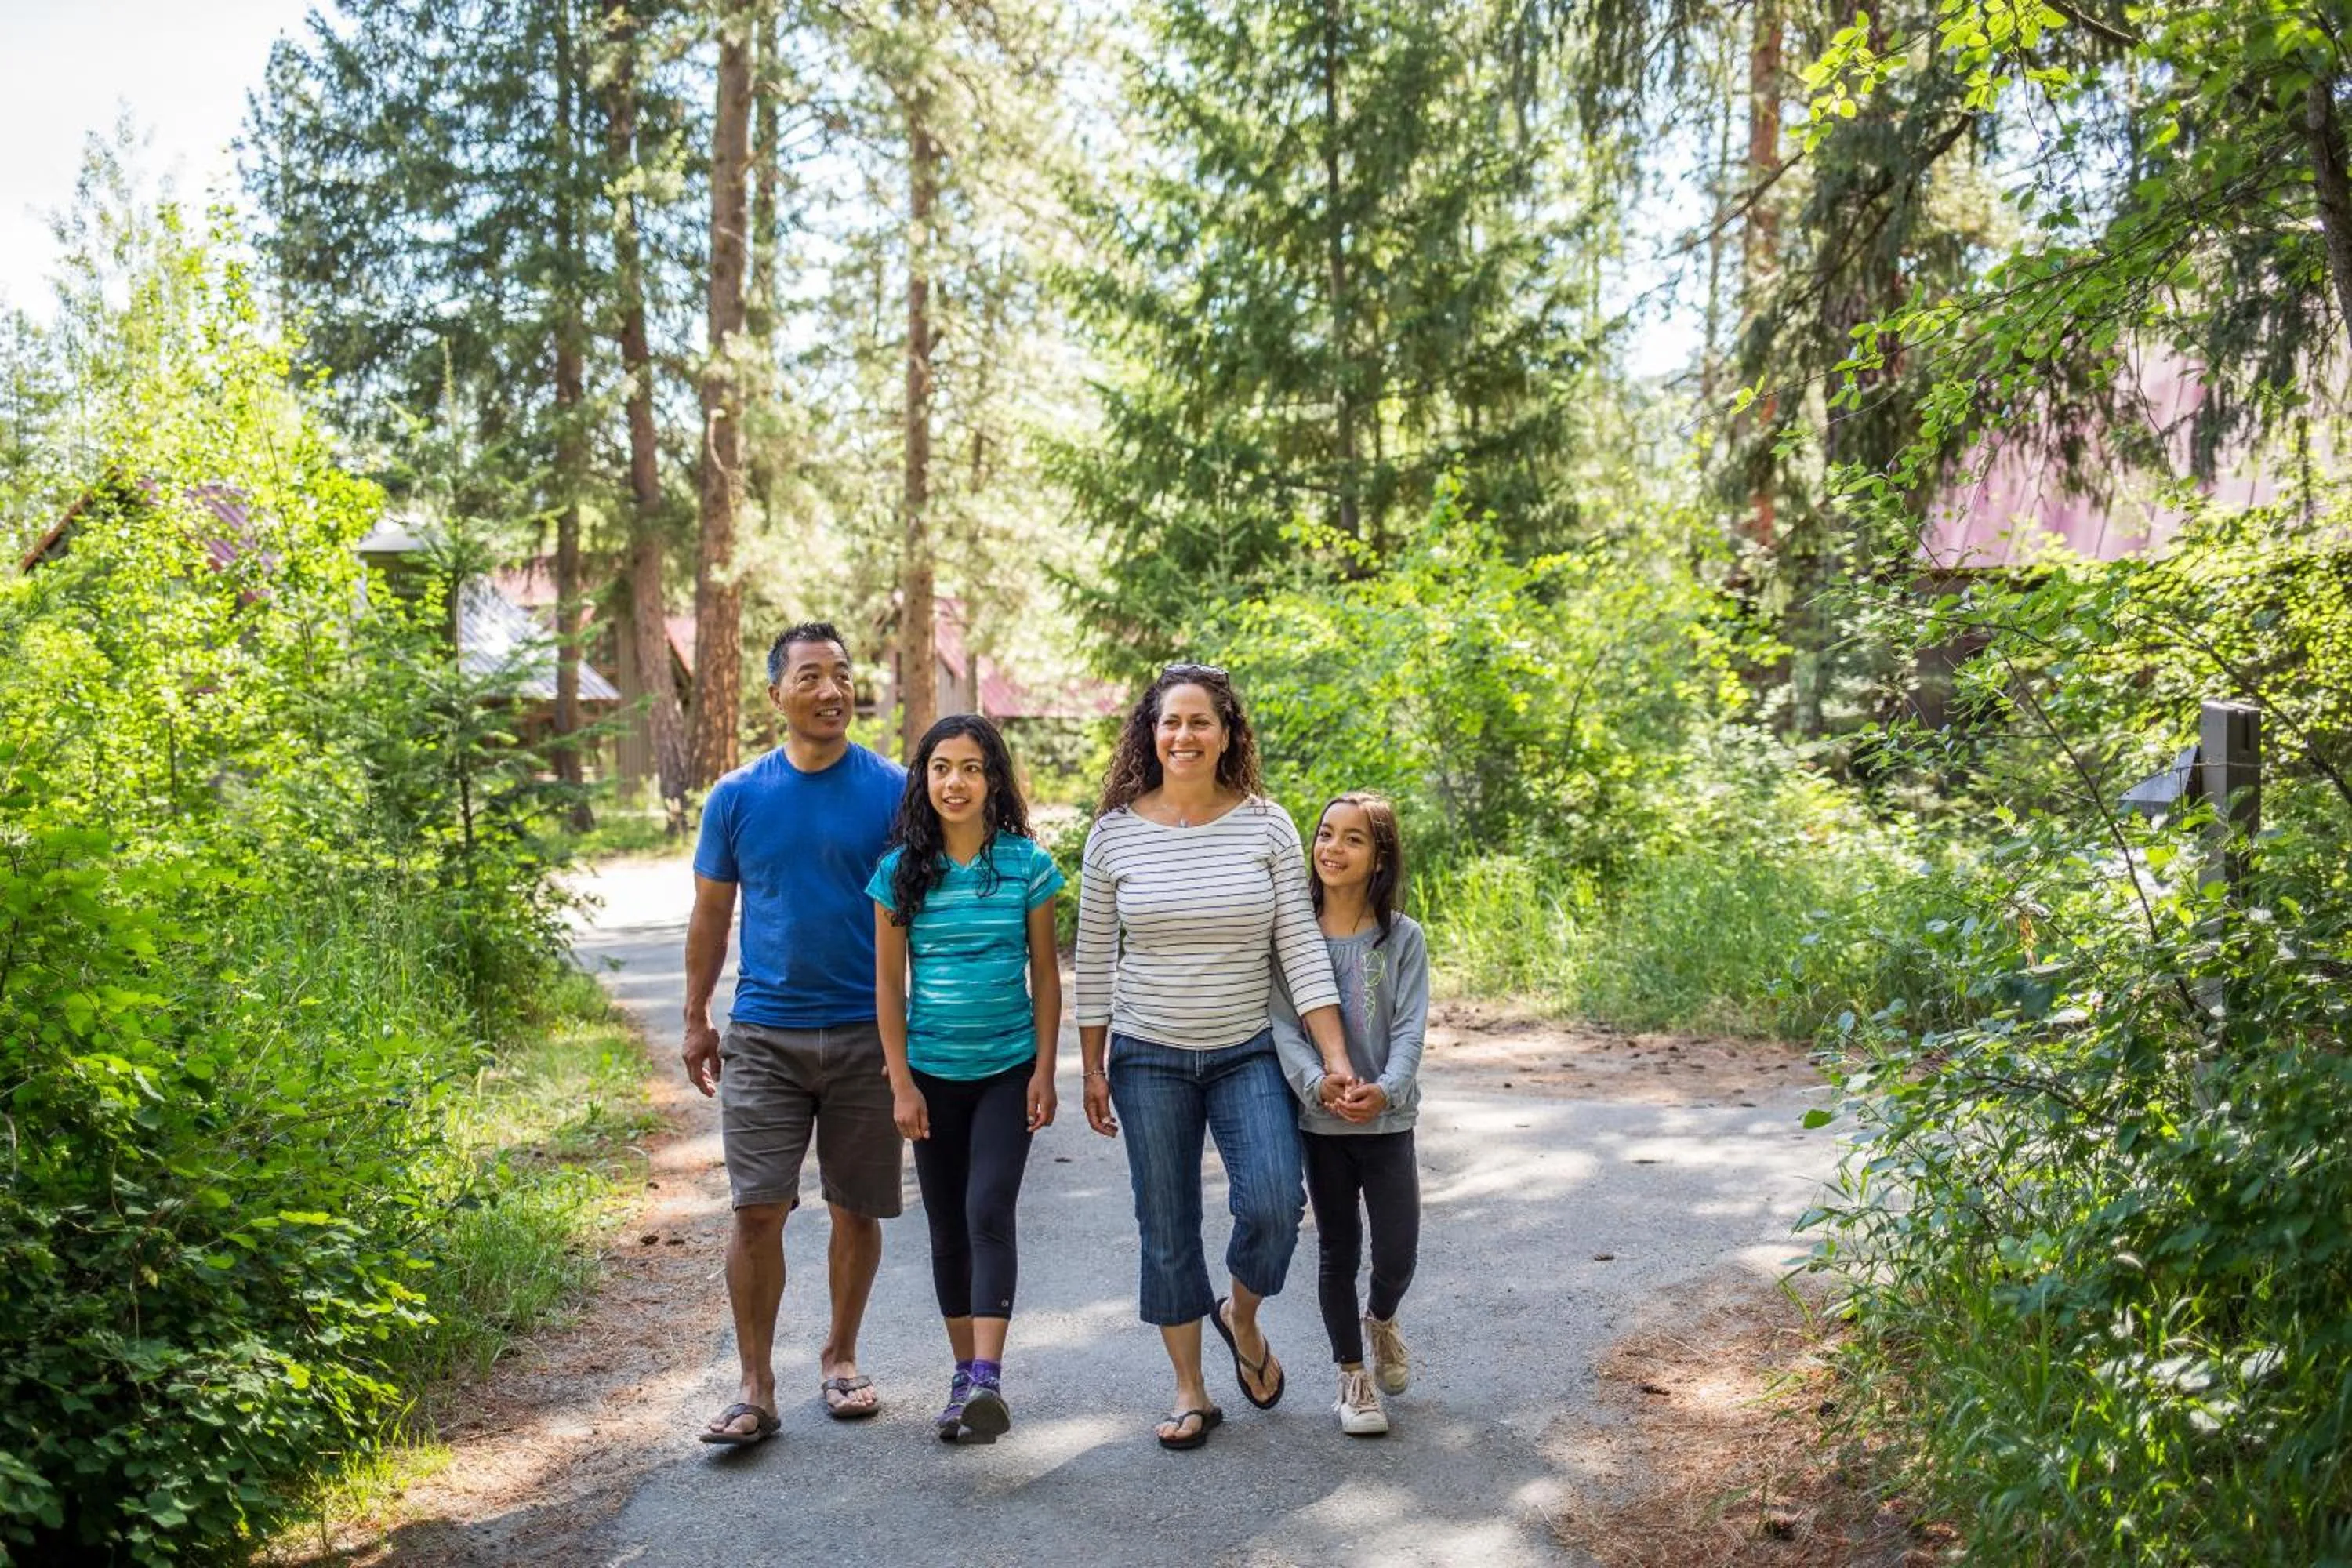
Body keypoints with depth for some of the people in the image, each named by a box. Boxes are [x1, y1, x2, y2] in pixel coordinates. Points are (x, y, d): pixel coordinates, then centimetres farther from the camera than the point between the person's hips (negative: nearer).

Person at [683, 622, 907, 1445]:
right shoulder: (737, 796, 3)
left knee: (857, 1209, 10)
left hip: (868, 1034, 0)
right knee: (757, 1209, -4)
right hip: (763, 1033, 0)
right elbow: (711, 915, 11)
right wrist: (696, 1021, 10)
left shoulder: (892, 789, -1)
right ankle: (755, 1387, 6)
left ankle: (840, 1356, 29)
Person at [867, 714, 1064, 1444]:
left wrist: (1044, 1071, -4)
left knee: (989, 1212, -15)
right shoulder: (901, 870, -2)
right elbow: (888, 982, 1)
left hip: (1008, 1069, -2)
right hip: (933, 1073, 2)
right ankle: (964, 1374, 20)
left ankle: (988, 1379, -18)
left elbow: (1045, 973, 1)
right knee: (947, 1226, 8)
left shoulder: (1026, 864, -4)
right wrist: (901, 1082, -3)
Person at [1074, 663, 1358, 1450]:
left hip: (1248, 1055, 0)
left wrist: (1336, 1060, -10)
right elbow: (1094, 963, 3)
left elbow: (1301, 949, -6)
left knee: (1272, 1205, -15)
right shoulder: (1116, 833, -3)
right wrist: (1093, 1069, 3)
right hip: (1148, 1060, 1)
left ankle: (1242, 1317, 18)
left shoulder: (1266, 824, -4)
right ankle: (1190, 1392, 23)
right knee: (1166, 1229, 6)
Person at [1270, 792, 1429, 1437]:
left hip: (1387, 1120, 0)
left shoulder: (1402, 938, -1)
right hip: (1319, 1121, 0)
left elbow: (1409, 1028, -7)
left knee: (1397, 1254, 0)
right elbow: (1283, 1024, -7)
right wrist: (1319, 1083, -24)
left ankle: (1382, 1321, 35)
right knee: (1338, 1251, 8)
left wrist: (1385, 1088, -26)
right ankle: (1352, 1375, 25)